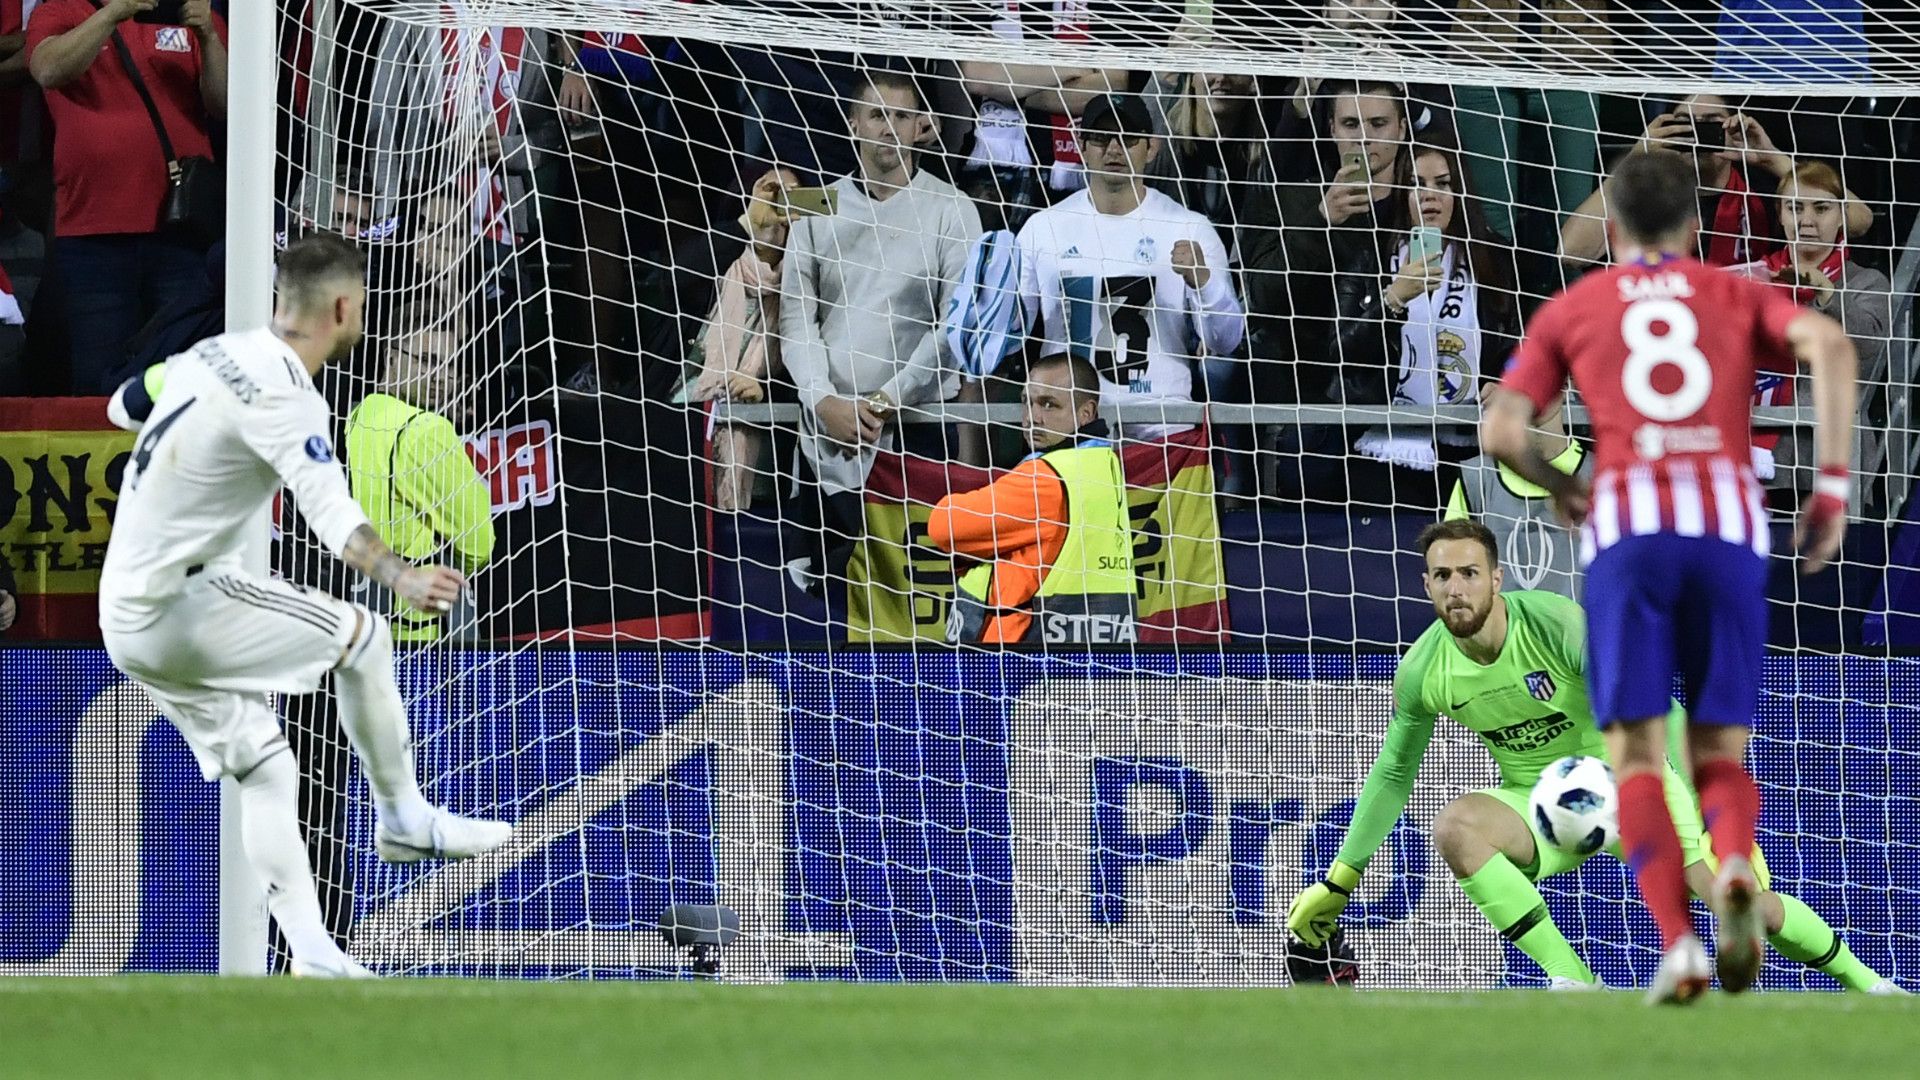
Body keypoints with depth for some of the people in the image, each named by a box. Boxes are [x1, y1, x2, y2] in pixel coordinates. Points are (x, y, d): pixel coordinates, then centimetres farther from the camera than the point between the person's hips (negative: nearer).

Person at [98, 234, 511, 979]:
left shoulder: (214, 354, 7)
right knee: (360, 635, -2)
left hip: (125, 618, 9)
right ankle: (404, 818, 7)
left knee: (264, 771, 9)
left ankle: (313, 954, 4)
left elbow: (127, 405, 28)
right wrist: (402, 579, -54)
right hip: (181, 608, -9)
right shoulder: (286, 399, -19)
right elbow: (330, 512, -37)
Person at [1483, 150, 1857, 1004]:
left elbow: (1500, 431, 10)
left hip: (1627, 523, -1)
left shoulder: (1570, 310, 21)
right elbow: (1829, 344, 1)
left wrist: (1559, 489, 29)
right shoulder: (1736, 296, 22)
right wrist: (1833, 482, 2)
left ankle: (1677, 942, -21)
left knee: (1637, 754, 1)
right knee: (1720, 752, 8)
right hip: (1731, 522, 1)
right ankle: (1733, 864, -27)